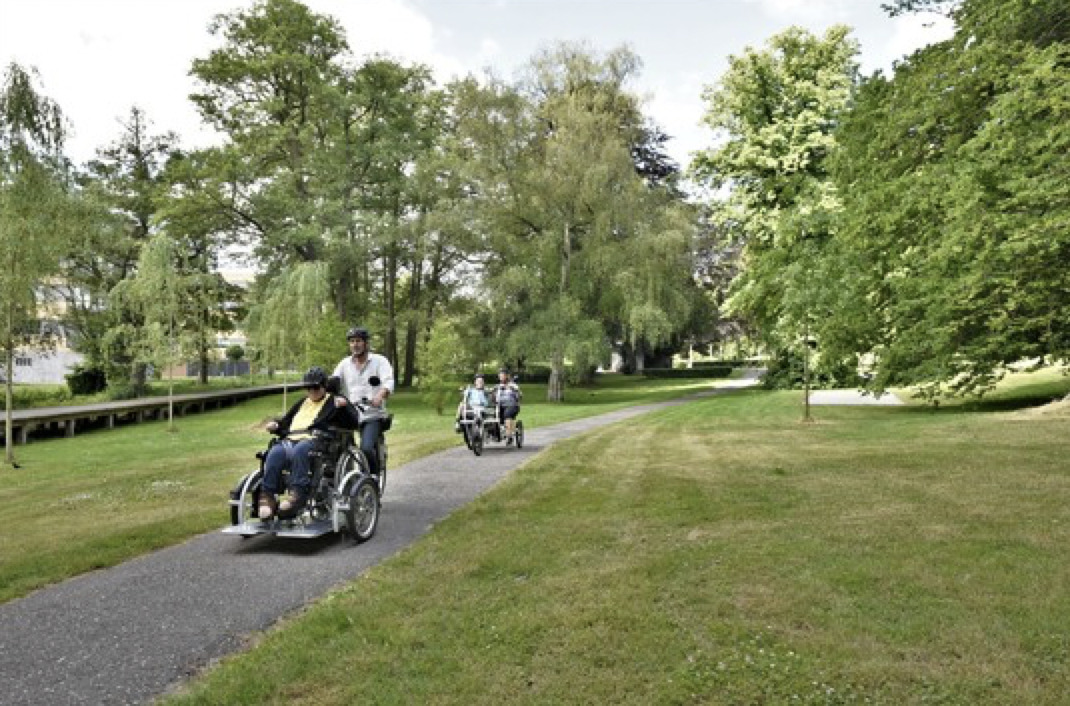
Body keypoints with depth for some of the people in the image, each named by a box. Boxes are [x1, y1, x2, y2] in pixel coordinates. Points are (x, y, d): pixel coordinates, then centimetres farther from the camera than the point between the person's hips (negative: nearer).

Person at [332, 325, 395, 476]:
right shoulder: (344, 363, 15)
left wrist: (379, 397, -35)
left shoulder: (379, 361, 3)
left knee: (366, 448, -22)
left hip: (372, 415, -4)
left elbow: (389, 382, -13)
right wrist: (337, 397, -21)